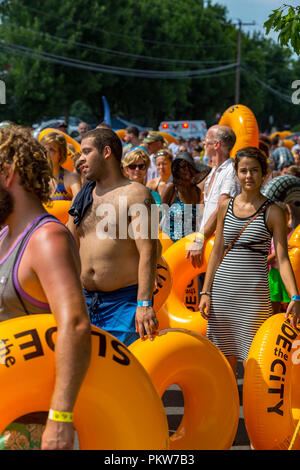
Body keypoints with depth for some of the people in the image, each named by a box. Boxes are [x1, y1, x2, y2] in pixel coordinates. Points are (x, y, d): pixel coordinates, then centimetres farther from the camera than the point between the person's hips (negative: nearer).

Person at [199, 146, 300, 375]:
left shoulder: (272, 212, -3)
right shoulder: (226, 205, 8)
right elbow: (217, 252, 12)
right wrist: (206, 291, 7)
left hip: (254, 292, -4)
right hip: (222, 288, 4)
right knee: (224, 358, 9)